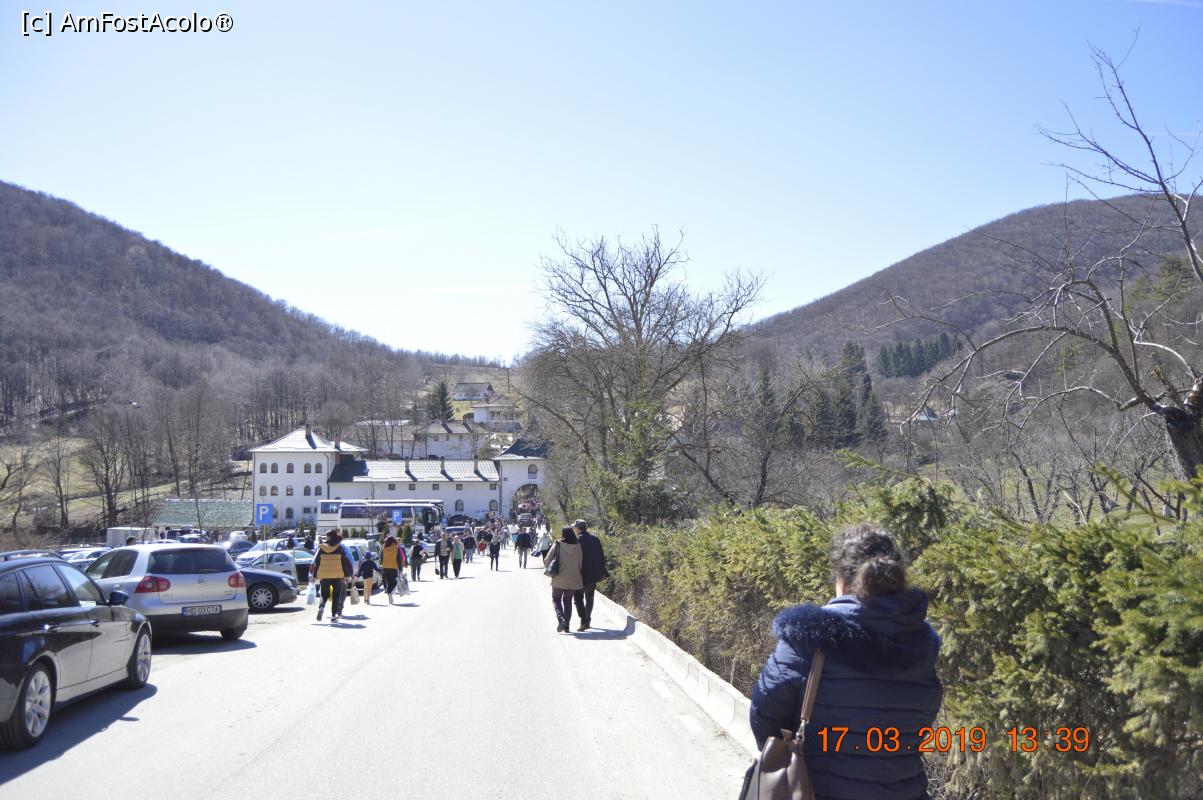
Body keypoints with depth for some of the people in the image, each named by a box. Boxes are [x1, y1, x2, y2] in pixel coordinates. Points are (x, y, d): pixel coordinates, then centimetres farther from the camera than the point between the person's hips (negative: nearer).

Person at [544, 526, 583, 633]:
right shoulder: (578, 547, -2)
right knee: (568, 601, 17)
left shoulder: (557, 546, -9)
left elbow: (547, 561, -6)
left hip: (559, 579, -3)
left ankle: (561, 619, -10)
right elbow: (580, 565, 1)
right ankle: (566, 626, 13)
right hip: (573, 580, 3)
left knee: (556, 599, 13)